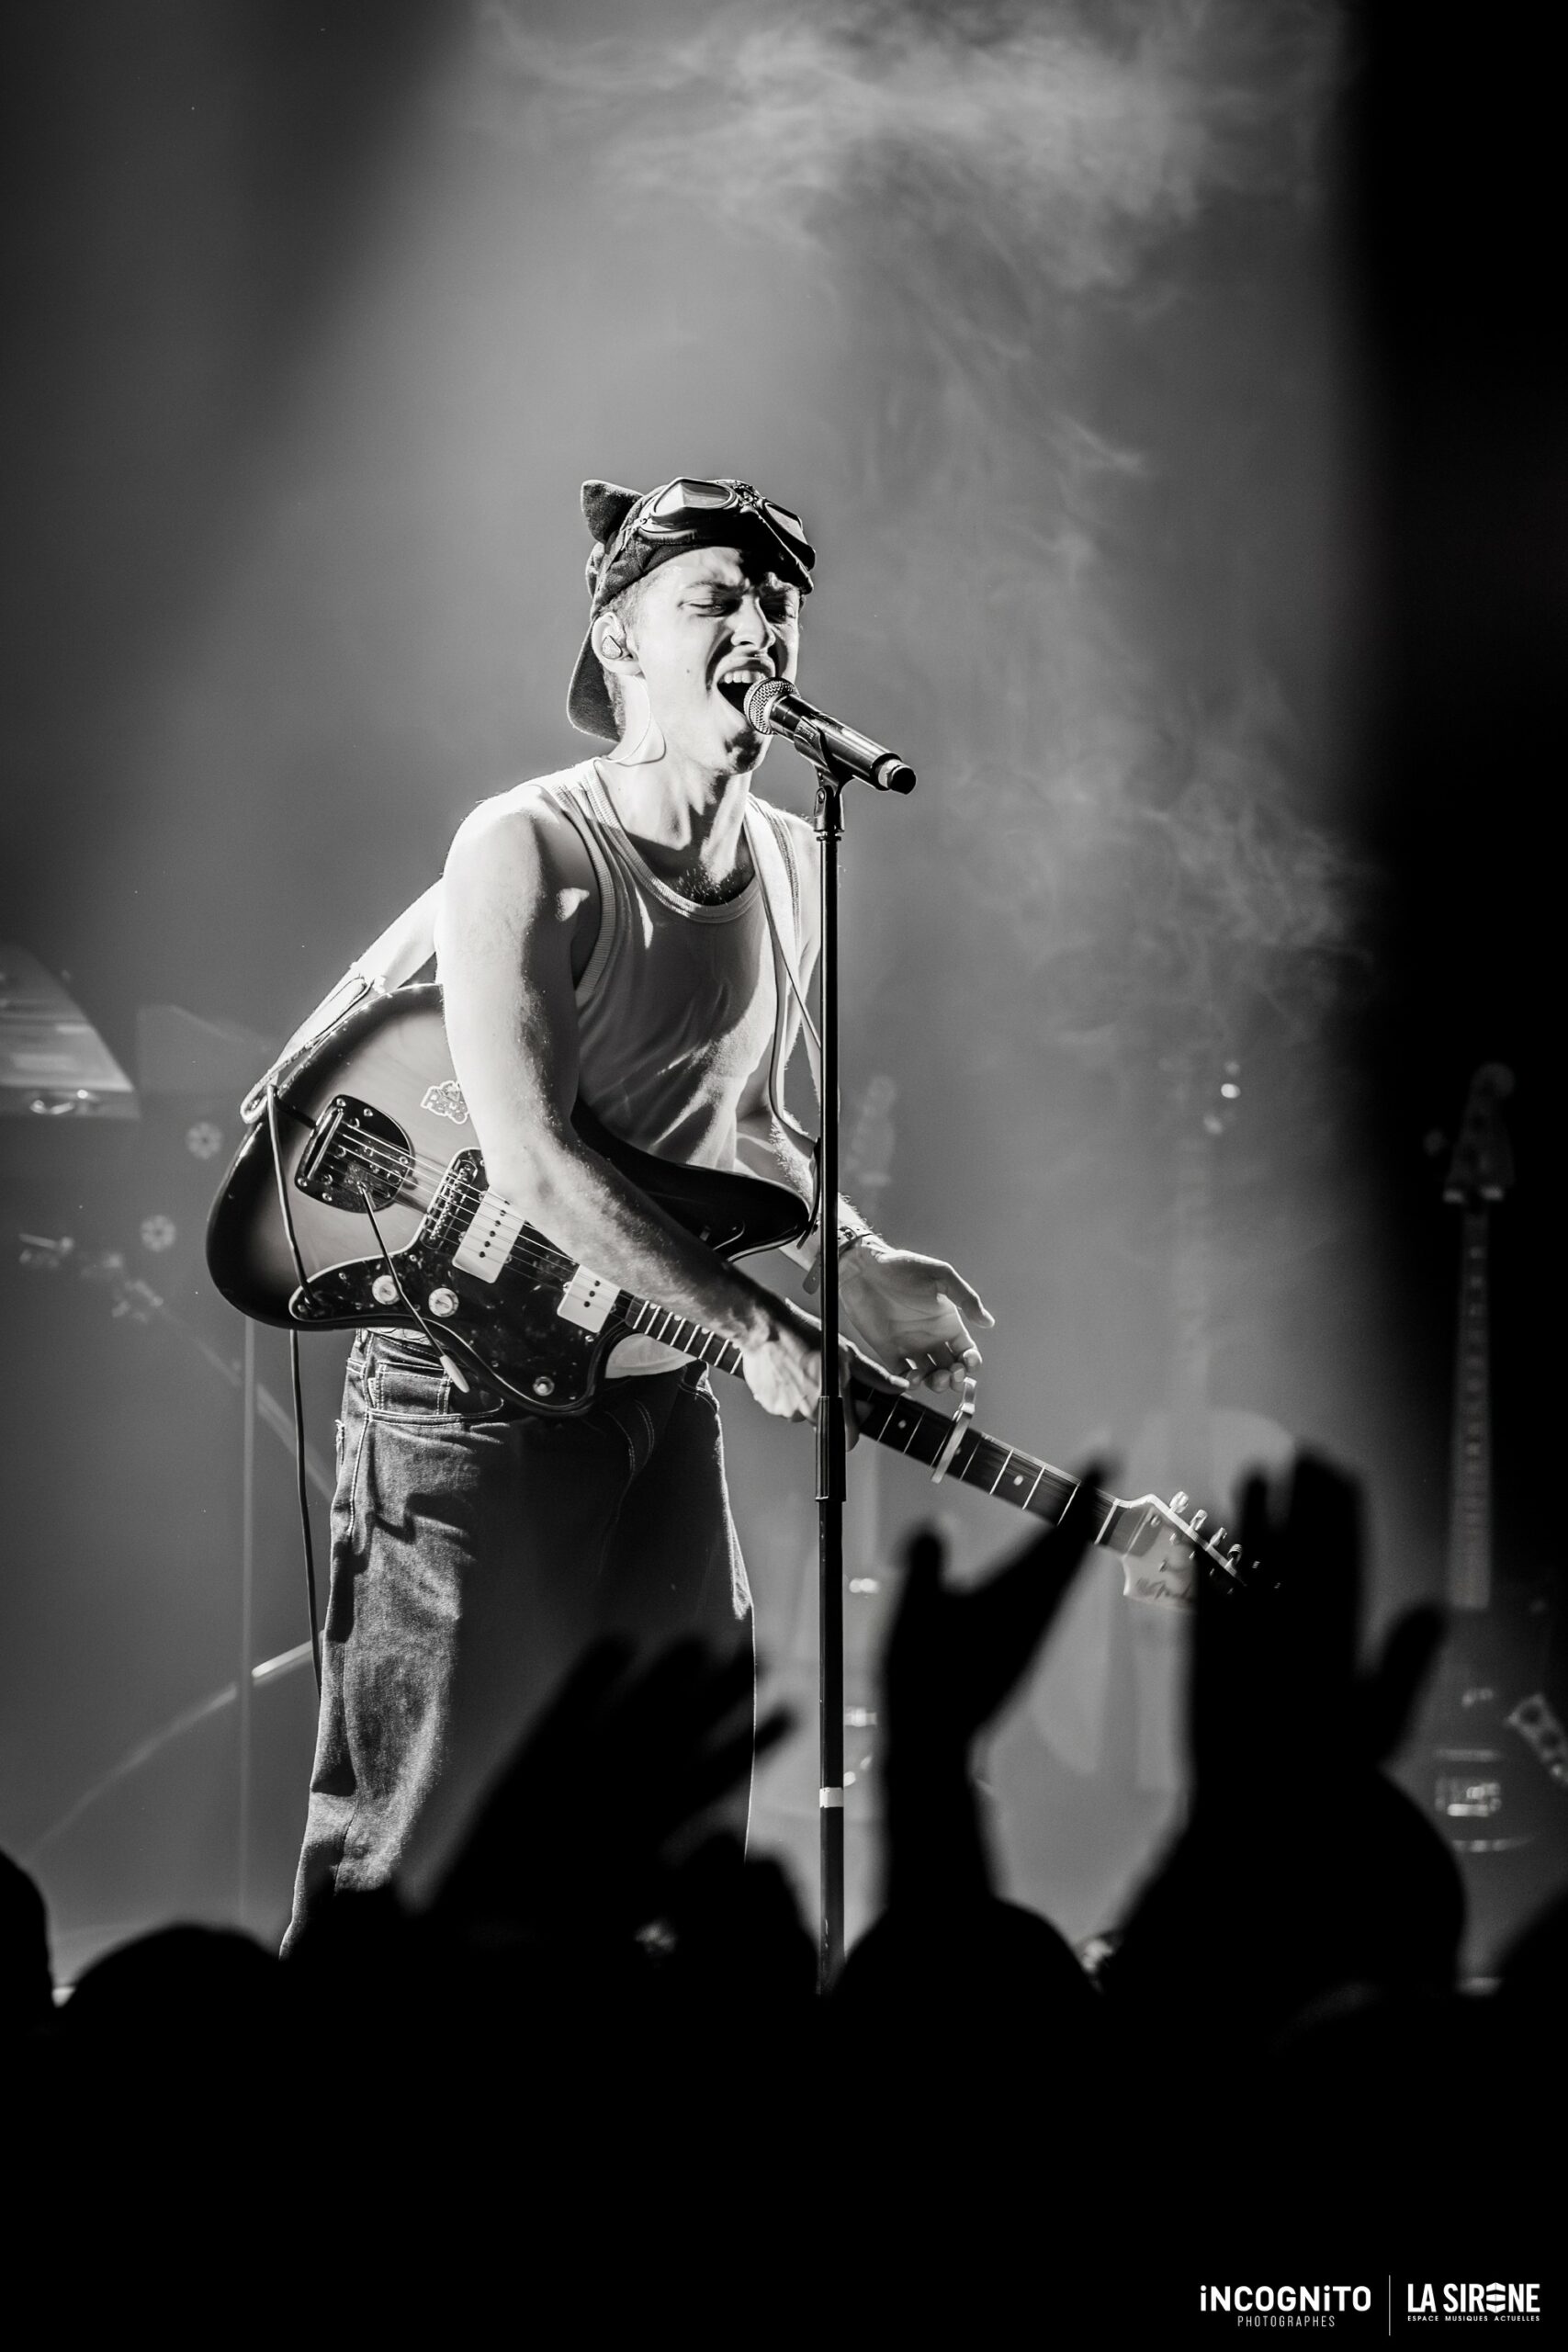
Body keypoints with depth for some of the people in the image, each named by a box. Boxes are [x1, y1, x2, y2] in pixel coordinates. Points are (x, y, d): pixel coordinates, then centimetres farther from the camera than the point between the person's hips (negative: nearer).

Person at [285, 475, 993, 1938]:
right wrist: (754, 1322, -24)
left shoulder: (787, 864, 7)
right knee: (415, 1846, -4)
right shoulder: (527, 853, -16)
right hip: (477, 1390, -7)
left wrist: (864, 1274, 8)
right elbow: (533, 1163, -24)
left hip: (658, 1398, 7)